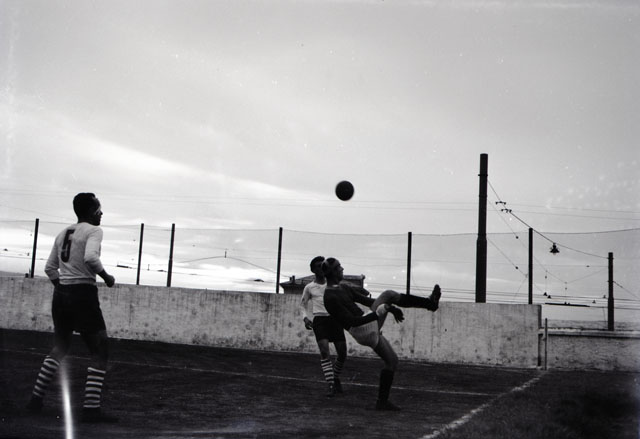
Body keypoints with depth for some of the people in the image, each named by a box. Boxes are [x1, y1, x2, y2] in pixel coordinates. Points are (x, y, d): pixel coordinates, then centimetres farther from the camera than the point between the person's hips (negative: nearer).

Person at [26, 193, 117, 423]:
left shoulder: (63, 234, 16)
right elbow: (90, 257, -24)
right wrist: (107, 277, -11)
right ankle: (91, 409, -5)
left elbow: (49, 268, 17)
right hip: (83, 293, -8)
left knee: (59, 348, 22)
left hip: (60, 293, 8)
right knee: (100, 352, 0)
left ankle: (36, 399, 21)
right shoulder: (93, 230, -7)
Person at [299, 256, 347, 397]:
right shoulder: (309, 287, 9)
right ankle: (331, 386, -18)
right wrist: (305, 318, 3)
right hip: (319, 320, -2)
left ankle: (336, 378, 29)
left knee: (342, 354, 1)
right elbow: (303, 304, 21)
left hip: (335, 318, 2)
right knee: (324, 351, -21)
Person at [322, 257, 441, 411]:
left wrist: (391, 308, 13)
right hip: (363, 330, -10)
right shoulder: (330, 298, -17)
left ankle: (382, 401, 18)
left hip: (370, 331, 10)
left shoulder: (344, 287, 14)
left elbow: (366, 300, 20)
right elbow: (353, 321, -21)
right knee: (388, 295, -14)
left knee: (392, 360, 12)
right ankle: (430, 303, -8)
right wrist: (380, 312, -25)